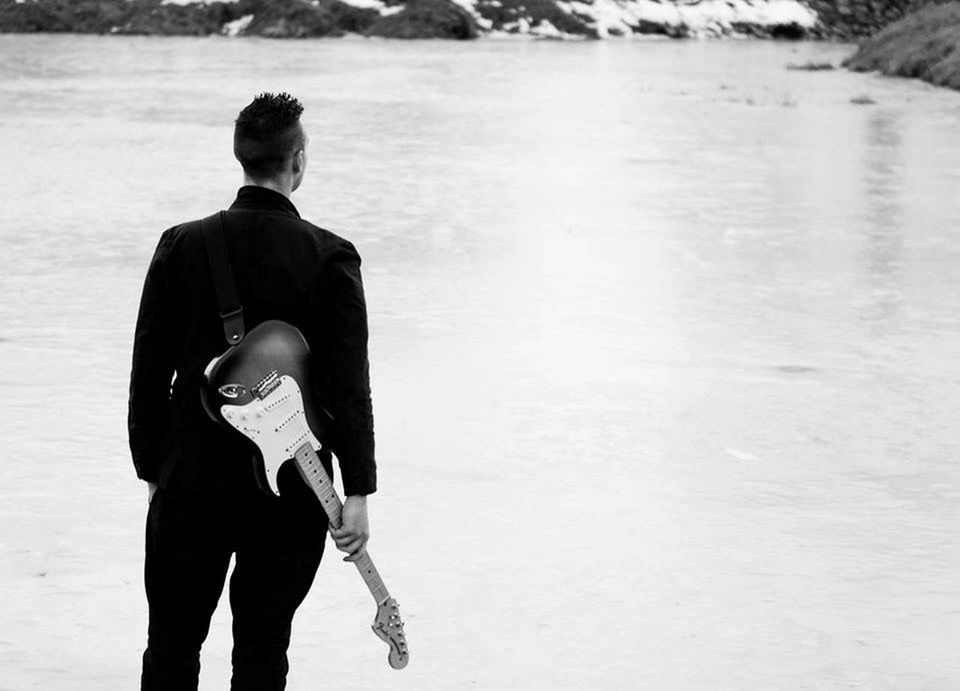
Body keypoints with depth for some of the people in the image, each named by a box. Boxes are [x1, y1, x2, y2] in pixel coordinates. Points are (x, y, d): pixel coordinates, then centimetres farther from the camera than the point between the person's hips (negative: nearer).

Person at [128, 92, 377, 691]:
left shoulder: (183, 245, -3)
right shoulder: (331, 258, -8)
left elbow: (149, 369, 1)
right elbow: (350, 385, -11)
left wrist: (152, 467, 11)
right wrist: (357, 492, -9)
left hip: (192, 482, 1)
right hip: (292, 489, -1)